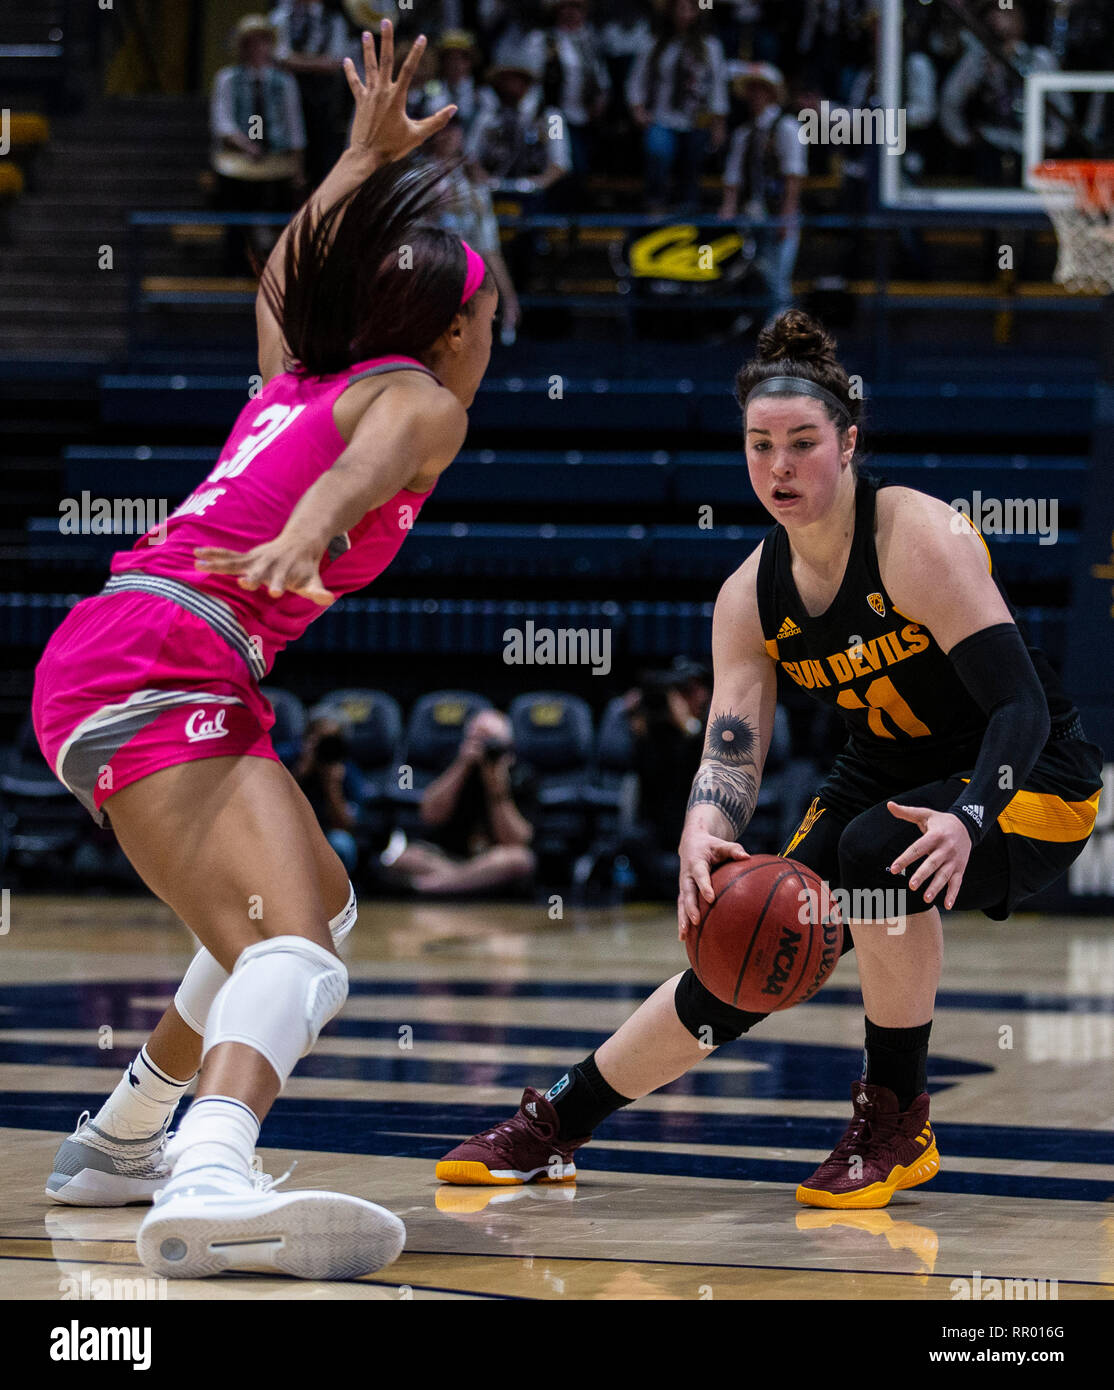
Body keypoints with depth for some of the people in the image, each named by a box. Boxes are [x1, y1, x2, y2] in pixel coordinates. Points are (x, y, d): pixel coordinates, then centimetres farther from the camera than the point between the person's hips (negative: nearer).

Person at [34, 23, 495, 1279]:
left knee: (315, 901, 27)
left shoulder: (297, 374, 25)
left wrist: (367, 157, 56)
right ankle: (209, 1188, -54)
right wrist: (307, 530, -42)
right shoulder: (422, 399, 2)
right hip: (155, 666, -10)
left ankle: (121, 1142, 34)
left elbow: (282, 279, 47)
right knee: (291, 945, -28)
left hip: (103, 662, 10)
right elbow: (365, 463, -22)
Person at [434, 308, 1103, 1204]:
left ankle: (898, 1123, -20)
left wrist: (966, 821, -45)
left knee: (879, 847, -35)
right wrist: (703, 837, -33)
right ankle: (554, 1127, 14)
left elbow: (1023, 704, -28)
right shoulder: (751, 598, -5)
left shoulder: (922, 540, -24)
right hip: (885, 782, 6)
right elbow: (730, 753, -10)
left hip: (1030, 786, -6)